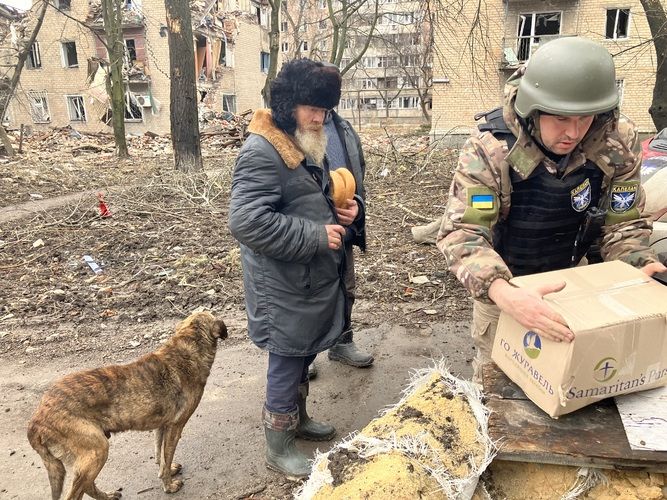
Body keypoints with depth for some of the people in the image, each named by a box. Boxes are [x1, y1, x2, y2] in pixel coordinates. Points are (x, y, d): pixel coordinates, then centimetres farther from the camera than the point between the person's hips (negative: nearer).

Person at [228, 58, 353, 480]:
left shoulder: (307, 145, 12)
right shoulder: (262, 152, -20)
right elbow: (247, 222, -29)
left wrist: (343, 209, 2)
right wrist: (316, 237, -24)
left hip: (314, 279, 9)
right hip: (284, 287, -9)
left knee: (304, 357, 23)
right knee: (286, 365, 5)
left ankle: (298, 418, 44)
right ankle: (279, 449, 25)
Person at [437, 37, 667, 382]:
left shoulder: (618, 144, -18)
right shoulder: (490, 150, -30)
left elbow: (622, 223, -7)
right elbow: (462, 232, -36)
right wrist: (504, 294, -52)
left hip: (568, 273, 3)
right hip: (502, 280, -2)